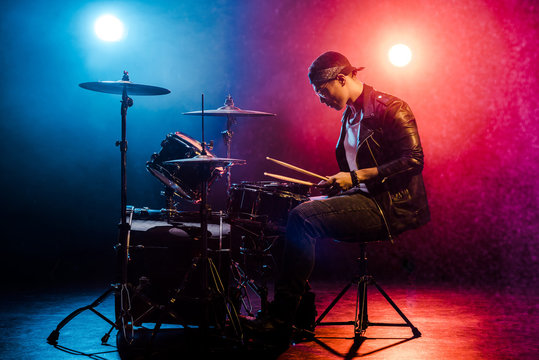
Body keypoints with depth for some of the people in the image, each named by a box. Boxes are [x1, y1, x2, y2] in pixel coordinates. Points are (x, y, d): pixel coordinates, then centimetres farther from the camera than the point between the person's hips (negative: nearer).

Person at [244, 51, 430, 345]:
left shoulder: (389, 109, -9)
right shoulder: (349, 115, 18)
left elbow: (413, 160, -20)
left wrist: (356, 177, -21)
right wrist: (338, 183, 8)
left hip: (389, 207, -10)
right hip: (362, 199, 10)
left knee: (302, 217, -24)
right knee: (296, 213, 4)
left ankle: (282, 318, -21)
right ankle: (301, 311, 5)